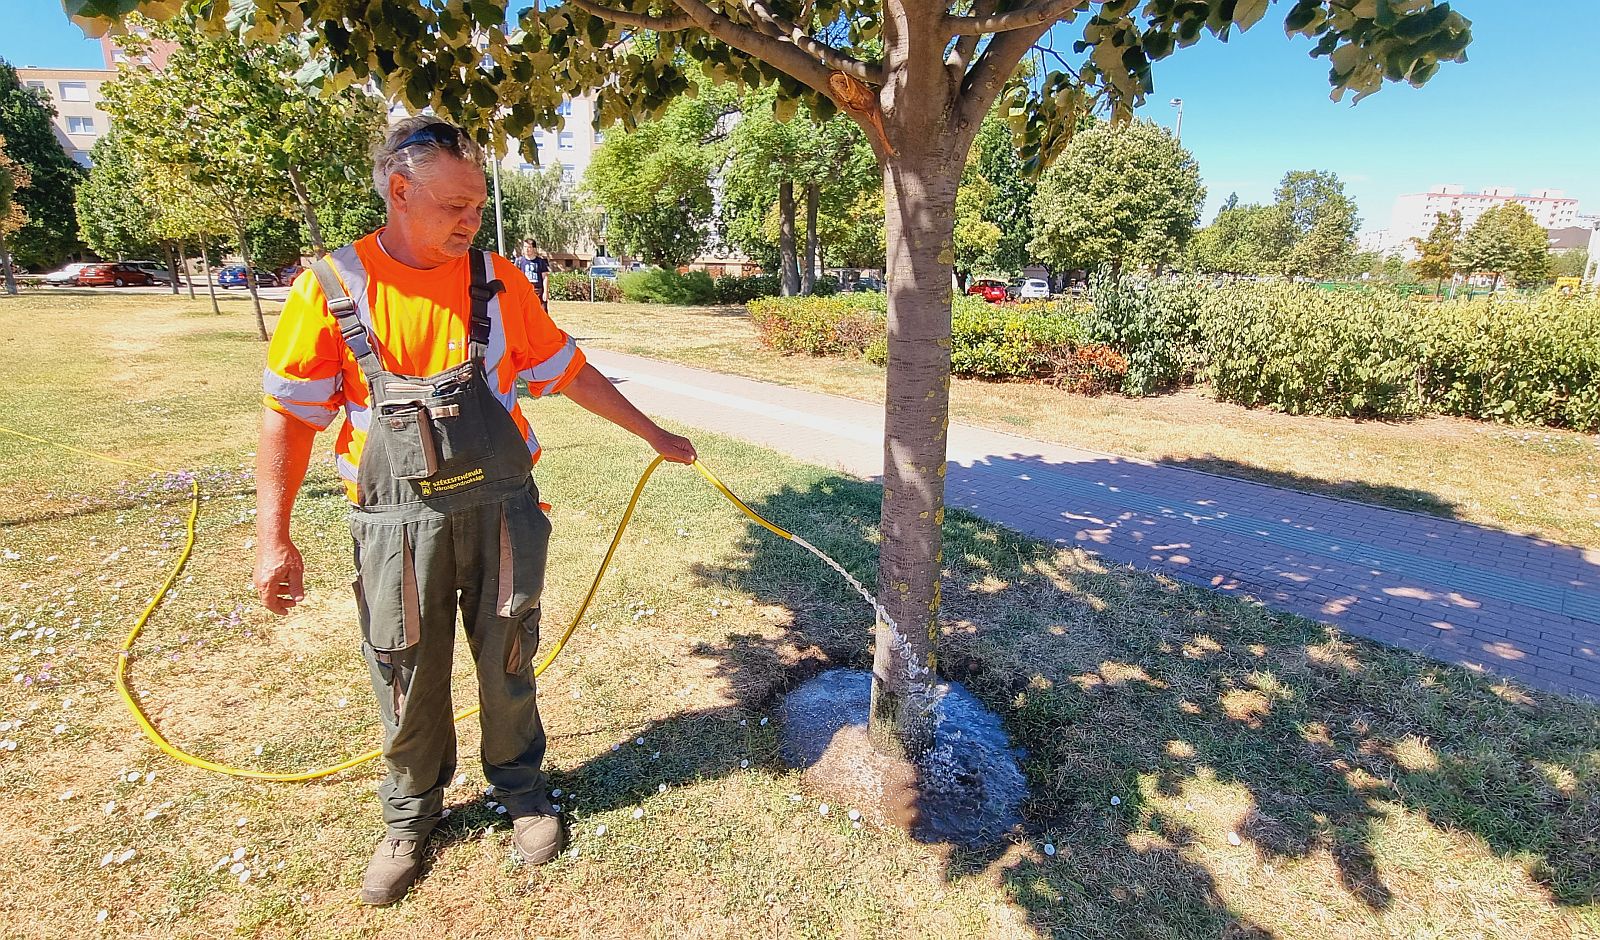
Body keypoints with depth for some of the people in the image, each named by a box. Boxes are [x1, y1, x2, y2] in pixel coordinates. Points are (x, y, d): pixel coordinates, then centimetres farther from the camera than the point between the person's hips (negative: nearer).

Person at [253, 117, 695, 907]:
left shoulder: (497, 280, 2)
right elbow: (289, 414, 0)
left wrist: (653, 435, 11)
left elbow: (569, 370, 9)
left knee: (506, 659, 13)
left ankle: (520, 788, 37)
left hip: (500, 506, 1)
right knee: (407, 677, 11)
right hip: (398, 516, 0)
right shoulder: (332, 287, -3)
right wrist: (273, 537, -4)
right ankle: (411, 815, 37)